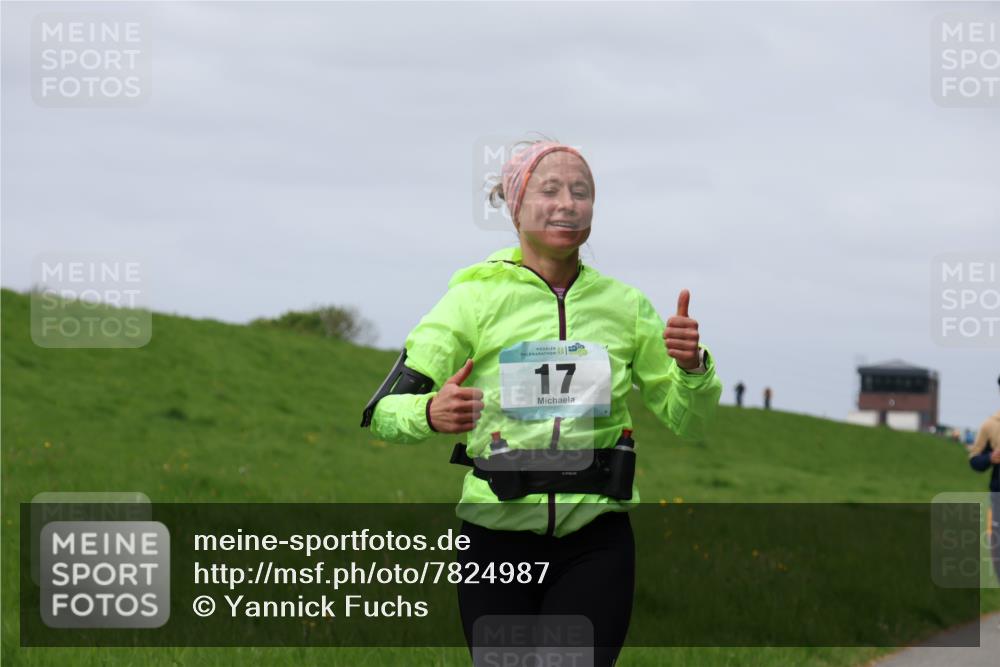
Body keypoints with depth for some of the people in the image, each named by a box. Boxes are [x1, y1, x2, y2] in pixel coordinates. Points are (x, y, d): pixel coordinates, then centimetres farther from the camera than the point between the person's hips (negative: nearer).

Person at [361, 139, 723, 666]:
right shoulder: (476, 297, -1)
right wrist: (430, 414, -29)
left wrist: (692, 368, -8)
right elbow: (383, 411, -6)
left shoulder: (625, 304, 8)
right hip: (497, 539, -1)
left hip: (595, 545, 1)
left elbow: (687, 422, 14)